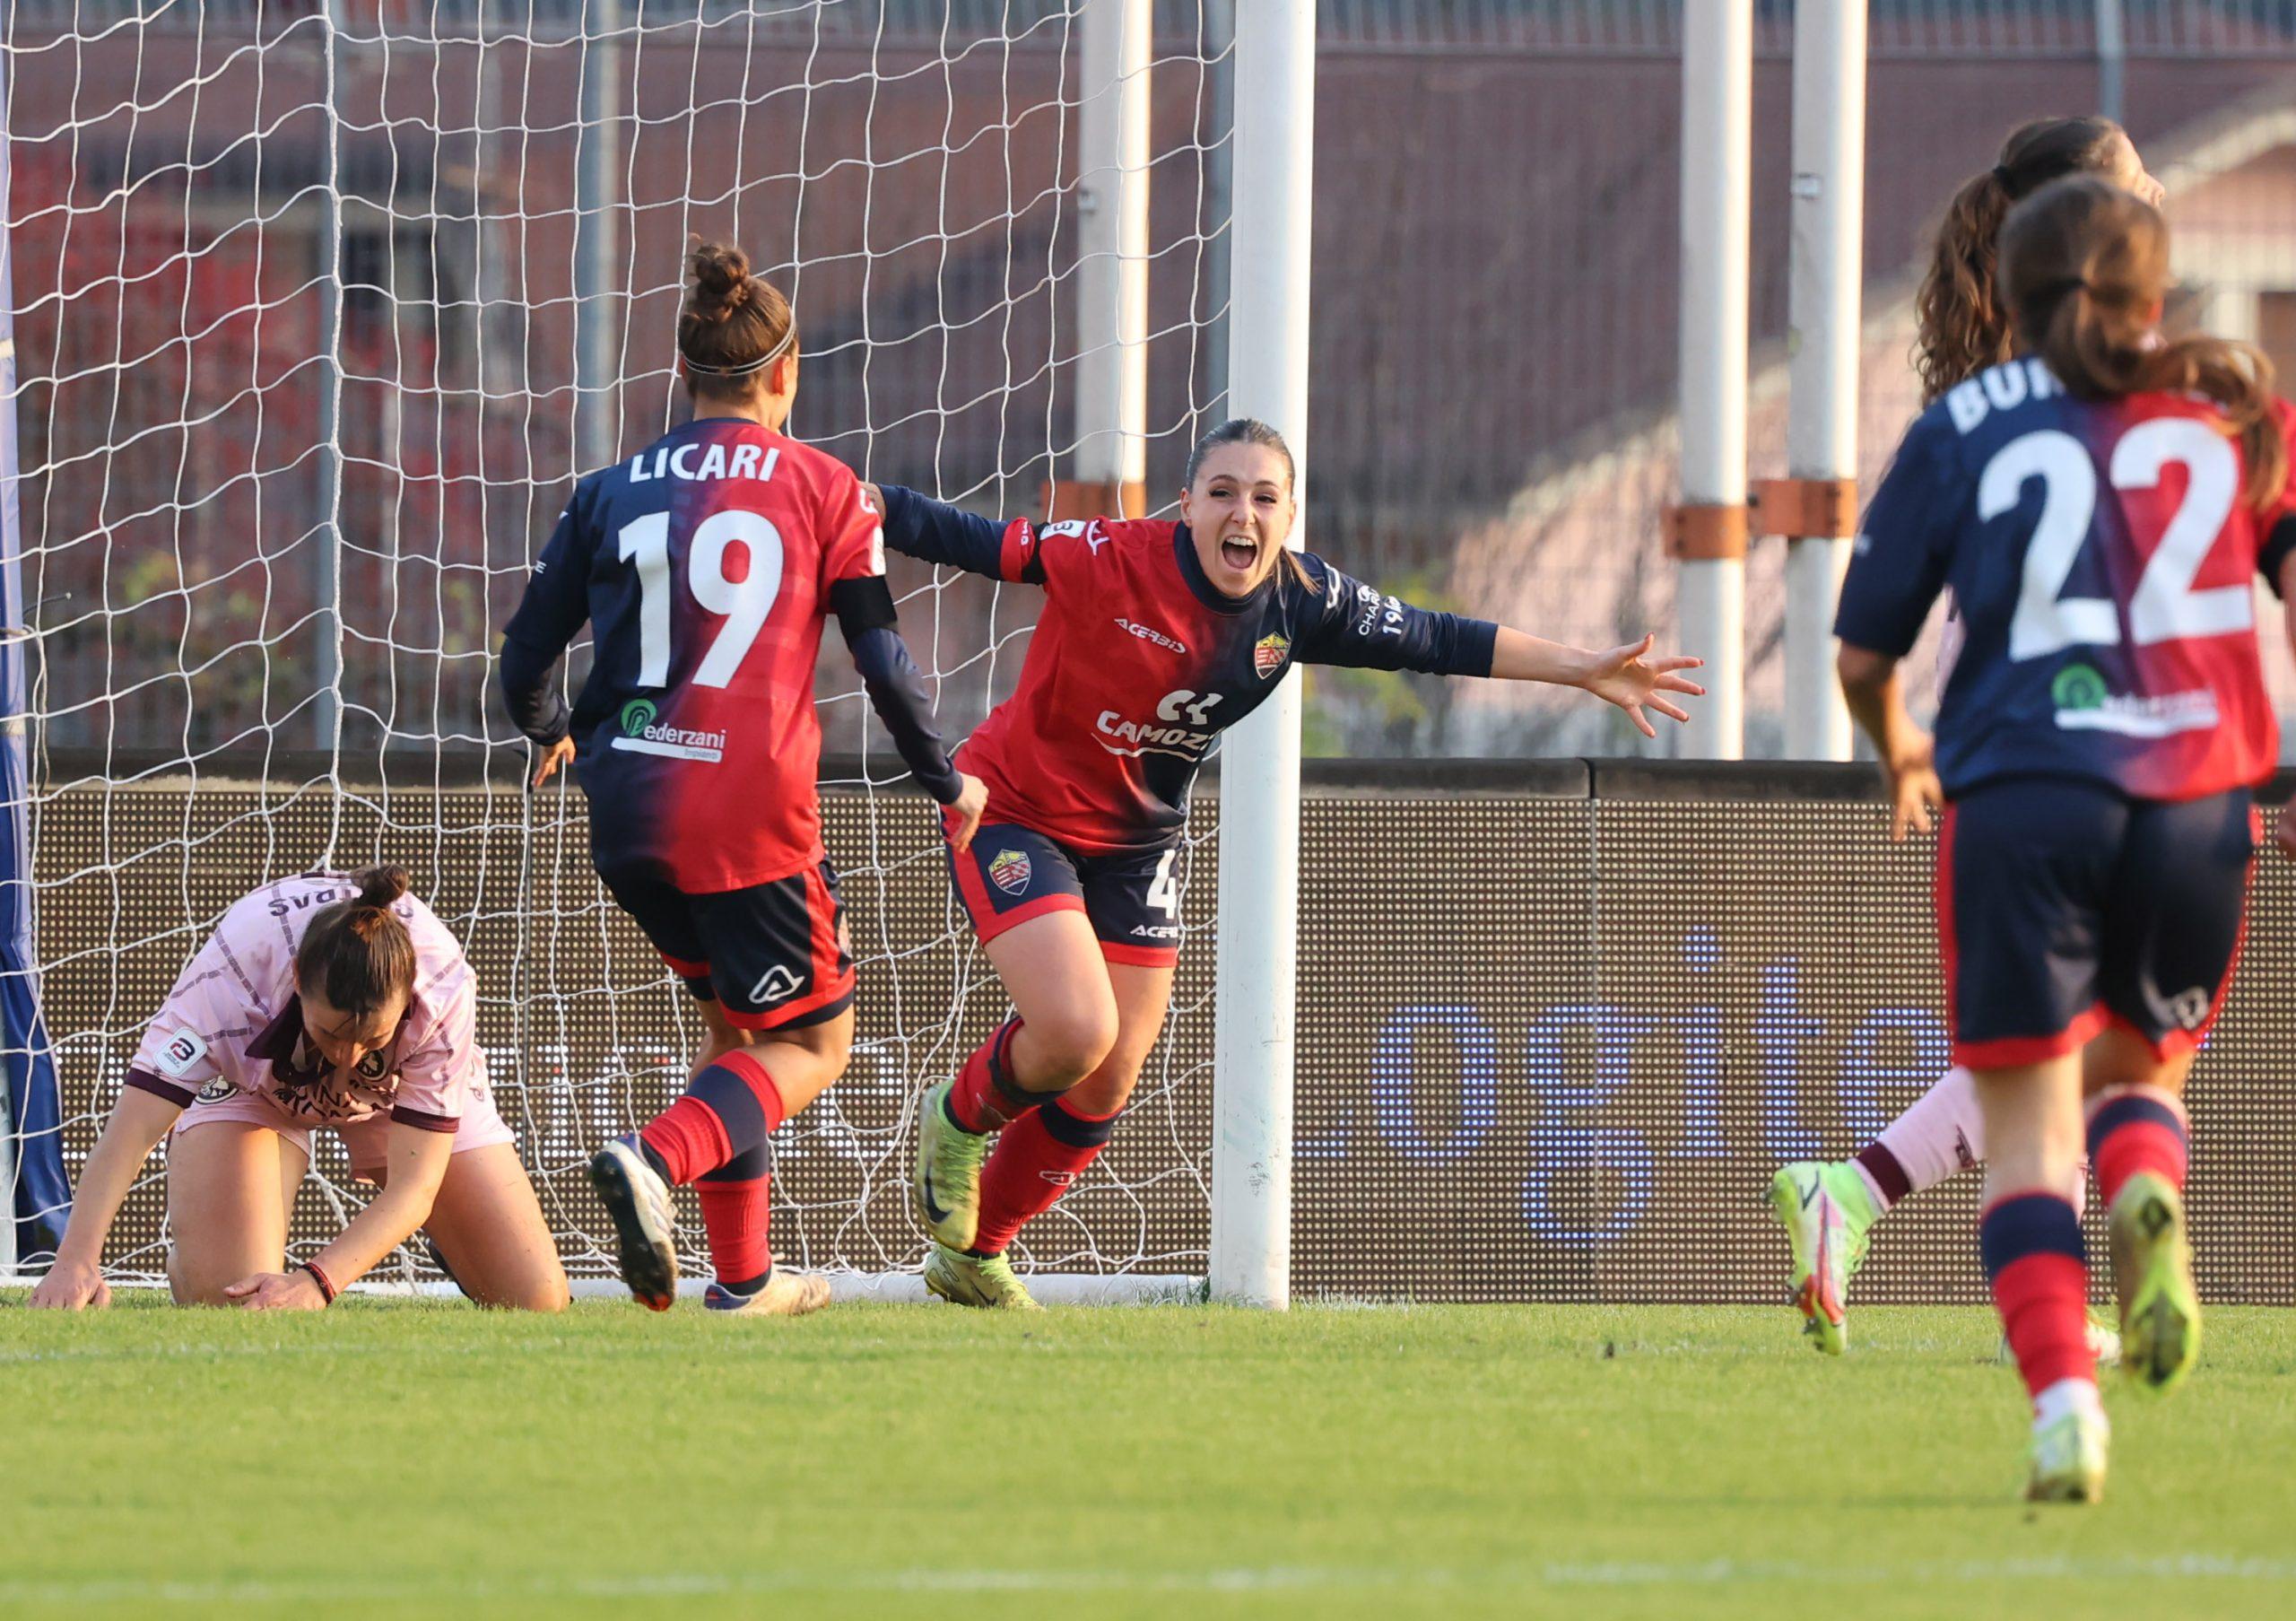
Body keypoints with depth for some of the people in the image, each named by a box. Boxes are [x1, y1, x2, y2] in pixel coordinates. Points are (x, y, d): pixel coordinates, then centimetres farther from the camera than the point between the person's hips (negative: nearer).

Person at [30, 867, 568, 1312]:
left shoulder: (445, 986, -40)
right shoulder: (230, 974, -42)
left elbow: (413, 1187, -38)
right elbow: (133, 1129, -42)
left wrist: (317, 1282, -53)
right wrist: (77, 1260, -57)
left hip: (401, 1089, 1)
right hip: (249, 1081, -1)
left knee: (536, 1298, -8)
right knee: (218, 1298, -26)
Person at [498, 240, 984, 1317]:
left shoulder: (611, 493, 8)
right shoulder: (823, 490, 1)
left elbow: (525, 666, 9)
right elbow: (886, 664, -1)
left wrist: (552, 733, 32)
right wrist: (948, 784, 15)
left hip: (629, 812, 4)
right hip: (751, 812, -4)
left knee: (735, 1015, 24)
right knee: (814, 1041, 9)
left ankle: (742, 1275, 20)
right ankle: (655, 1159, -20)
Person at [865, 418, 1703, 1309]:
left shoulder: (1304, 602, -12)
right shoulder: (1111, 561, -27)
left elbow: (1432, 640, -1)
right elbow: (974, 543, -21)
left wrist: (1582, 669, -1)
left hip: (1134, 845, 6)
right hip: (1014, 812, -6)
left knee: (1105, 1090, 9)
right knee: (1076, 1033, -24)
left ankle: (975, 1256, 33)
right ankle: (962, 1118, 11)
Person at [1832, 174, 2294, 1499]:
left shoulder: (1961, 431, 9)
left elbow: (1863, 655, 12)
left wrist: (1902, 760, 32)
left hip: (2019, 799, -1)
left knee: (2029, 1129, 4)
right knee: (2140, 1067, 22)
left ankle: (2063, 1402, -17)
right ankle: (2150, 1202, -13)